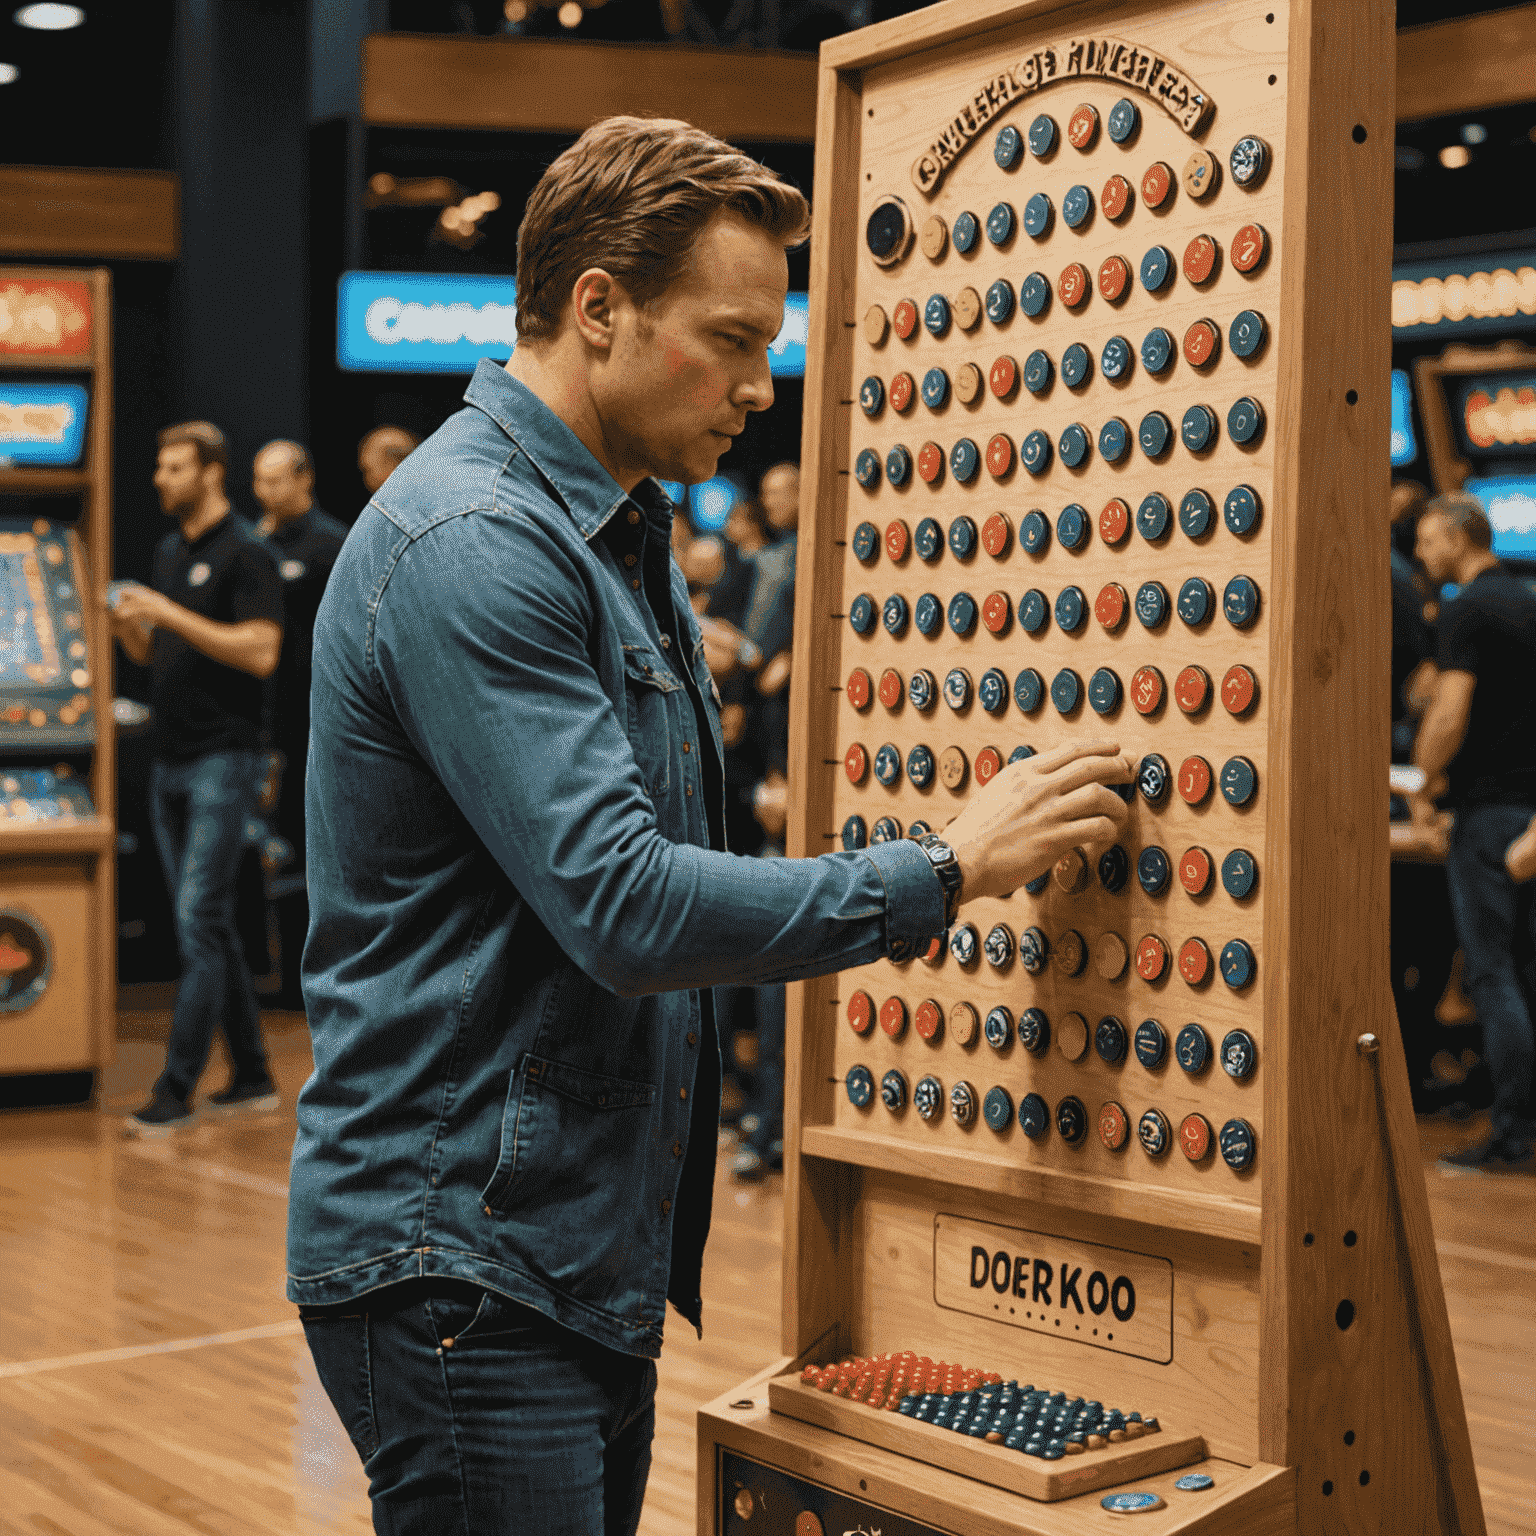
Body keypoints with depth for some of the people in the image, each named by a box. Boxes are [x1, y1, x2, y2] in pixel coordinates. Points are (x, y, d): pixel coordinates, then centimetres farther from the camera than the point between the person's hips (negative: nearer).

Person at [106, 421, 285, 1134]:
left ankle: (177, 1088, -7)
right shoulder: (169, 552, 16)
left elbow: (260, 652, -19)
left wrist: (170, 614, -20)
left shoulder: (245, 553, -9)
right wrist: (128, 627, -1)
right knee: (206, 922, 10)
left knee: (200, 919, -9)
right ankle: (252, 1074, 18)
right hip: (169, 756, 9)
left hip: (223, 759, -9)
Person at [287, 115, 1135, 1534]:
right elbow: (626, 908, -25)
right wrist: (948, 870, -17)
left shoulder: (620, 539, 14)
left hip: (587, 1258, 10)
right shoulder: (472, 543, -19)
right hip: (463, 1269, -9)